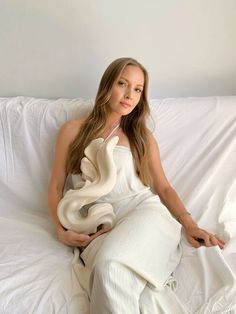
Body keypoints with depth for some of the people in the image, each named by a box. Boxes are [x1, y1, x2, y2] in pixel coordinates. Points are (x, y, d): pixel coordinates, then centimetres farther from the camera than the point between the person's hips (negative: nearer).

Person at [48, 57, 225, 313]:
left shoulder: (142, 136, 16)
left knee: (110, 267, -32)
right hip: (99, 227, 1)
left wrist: (188, 224, -2)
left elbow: (164, 188, 14)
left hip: (144, 209, 0)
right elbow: (56, 187, 13)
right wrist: (61, 230, -2)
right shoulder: (73, 130, 13)